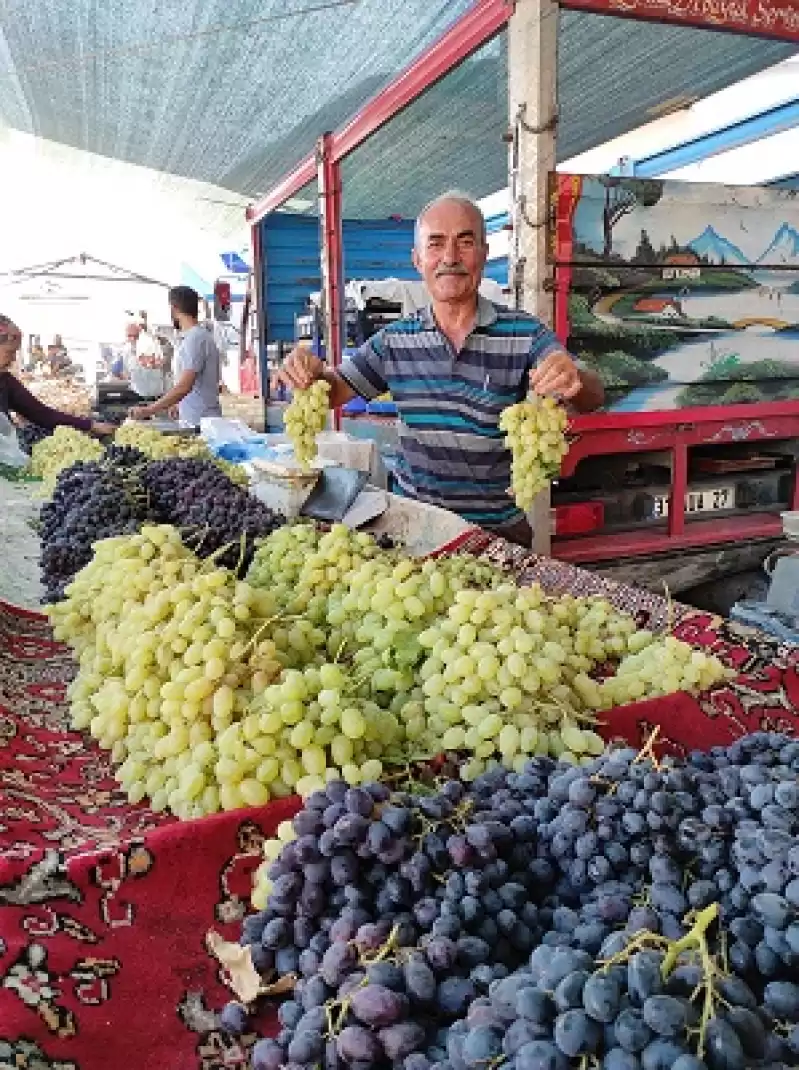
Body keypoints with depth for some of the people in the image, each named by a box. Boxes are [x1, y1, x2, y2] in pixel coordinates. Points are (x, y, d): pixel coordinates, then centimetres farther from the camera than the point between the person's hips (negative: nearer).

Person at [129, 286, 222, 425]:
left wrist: (148, 410, -21)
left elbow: (184, 387, -23)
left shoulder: (194, 338, -16)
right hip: (194, 419, 9)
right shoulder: (199, 335, 14)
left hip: (199, 422, -9)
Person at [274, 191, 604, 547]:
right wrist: (310, 374, -19)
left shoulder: (525, 333, -9)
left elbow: (592, 398, -18)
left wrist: (576, 381, -43)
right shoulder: (394, 339, 1)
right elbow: (334, 392, 5)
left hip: (500, 527, -2)